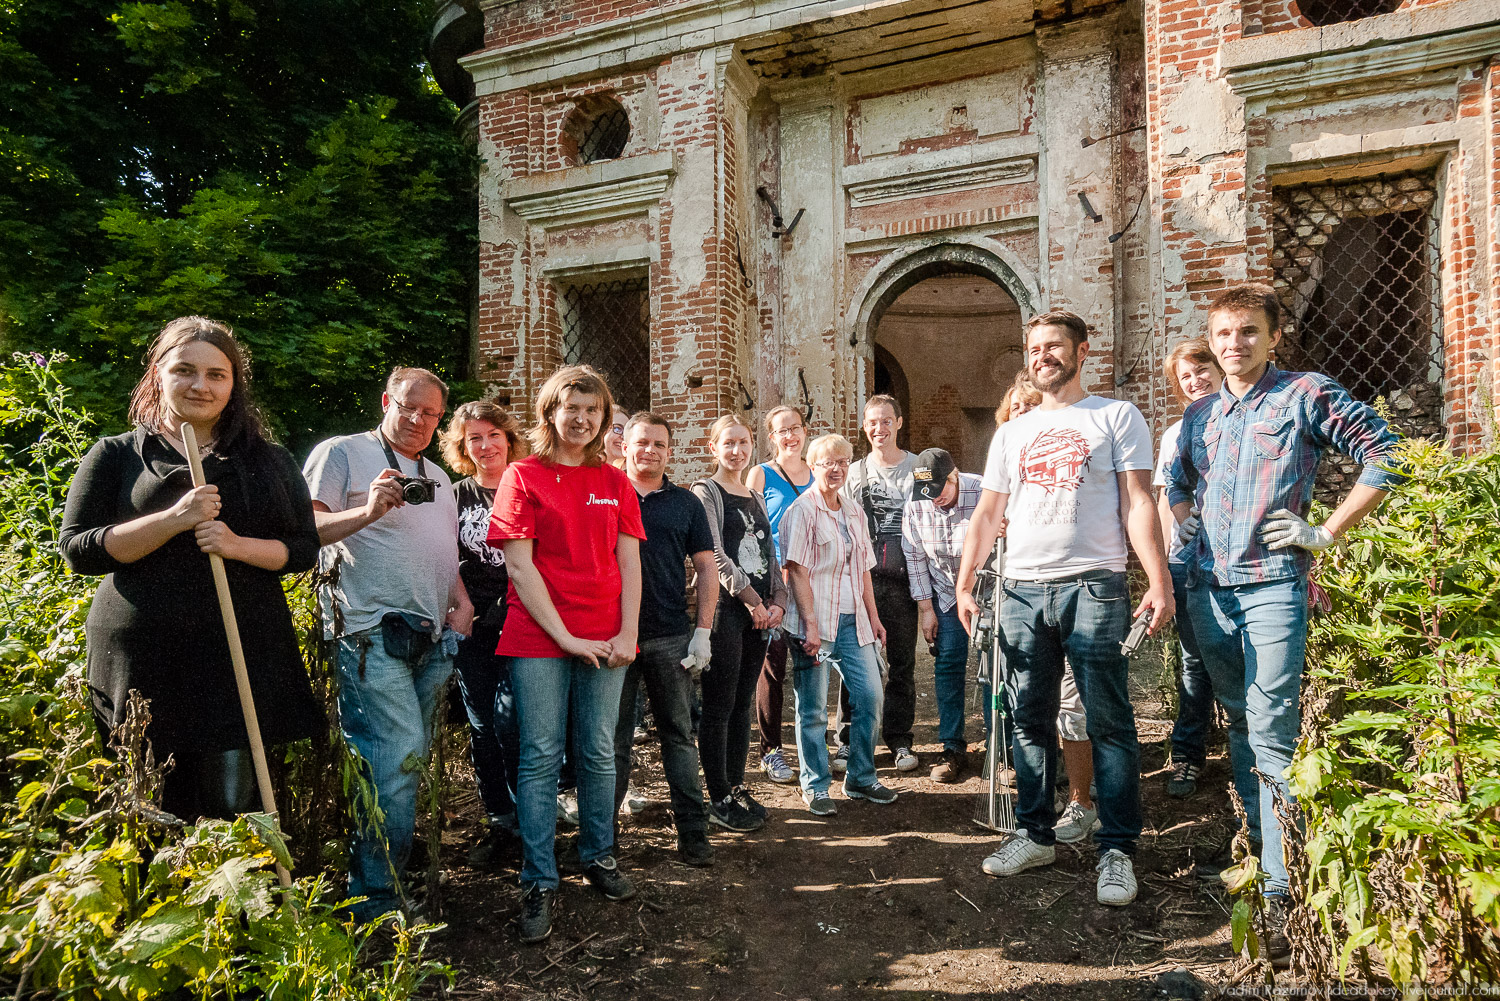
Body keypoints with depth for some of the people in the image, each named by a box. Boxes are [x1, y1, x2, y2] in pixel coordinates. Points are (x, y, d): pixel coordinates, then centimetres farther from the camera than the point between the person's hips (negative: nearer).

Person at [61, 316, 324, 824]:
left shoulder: (269, 461, 13)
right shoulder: (115, 455, 9)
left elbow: (305, 549, 9)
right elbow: (77, 549, 0)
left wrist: (237, 545, -11)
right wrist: (174, 519, -14)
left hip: (243, 656, 1)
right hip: (143, 661, -1)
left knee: (234, 810, -2)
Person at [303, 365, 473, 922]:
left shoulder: (438, 478, 24)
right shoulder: (341, 454, 3)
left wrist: (463, 600, 12)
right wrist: (368, 511, -21)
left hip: (433, 640, 7)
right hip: (373, 633, -7)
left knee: (410, 761, 9)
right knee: (396, 757, -14)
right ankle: (375, 904, -2)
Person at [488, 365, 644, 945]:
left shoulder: (614, 482, 11)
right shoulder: (523, 475, 1)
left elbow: (629, 563, 8)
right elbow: (519, 565, -6)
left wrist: (627, 634, -4)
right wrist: (566, 636, -11)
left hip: (605, 641, 3)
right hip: (538, 638, -3)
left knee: (598, 754, 10)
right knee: (541, 758, 1)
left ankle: (598, 856, 28)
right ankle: (539, 883, 10)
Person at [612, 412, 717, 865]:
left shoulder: (686, 504, 9)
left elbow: (706, 568, 9)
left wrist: (703, 631, -1)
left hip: (671, 637, 1)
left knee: (679, 735, 6)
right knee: (613, 738, 7)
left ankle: (692, 831, 14)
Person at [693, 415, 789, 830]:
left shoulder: (756, 498, 18)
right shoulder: (705, 492, -3)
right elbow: (714, 556, -13)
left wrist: (778, 601, 3)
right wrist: (751, 599, -13)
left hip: (759, 613, 7)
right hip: (723, 608, -7)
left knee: (743, 703, 12)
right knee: (719, 706, -1)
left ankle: (736, 787, 22)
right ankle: (719, 799, 8)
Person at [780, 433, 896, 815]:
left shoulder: (854, 513, 17)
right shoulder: (801, 511, -6)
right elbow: (797, 571, -12)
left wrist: (873, 616, 17)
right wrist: (810, 623, -17)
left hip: (853, 621, 7)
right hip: (815, 623, -7)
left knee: (870, 696, 7)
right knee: (813, 709, 1)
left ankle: (861, 778, 23)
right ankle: (815, 787, 15)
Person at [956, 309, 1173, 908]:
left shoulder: (1116, 417, 6)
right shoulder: (1012, 433, 18)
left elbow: (1138, 503, -1)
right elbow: (988, 514, 16)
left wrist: (1158, 582, -11)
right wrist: (964, 584, 6)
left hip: (1094, 587, -4)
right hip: (1023, 590, 4)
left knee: (1108, 722, -3)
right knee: (1030, 721, 9)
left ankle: (1116, 849, 7)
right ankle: (1035, 835, 21)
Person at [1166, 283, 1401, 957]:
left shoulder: (1306, 395, 0)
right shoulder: (1199, 415, 16)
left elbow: (1386, 456, -3)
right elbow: (1177, 481, 30)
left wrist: (1326, 532, -7)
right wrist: (1183, 521, 11)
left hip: (1272, 586, -6)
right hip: (1208, 588, 6)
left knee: (1271, 736, -10)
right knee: (1240, 724, 15)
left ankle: (1283, 891, -5)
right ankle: (1261, 850, 29)